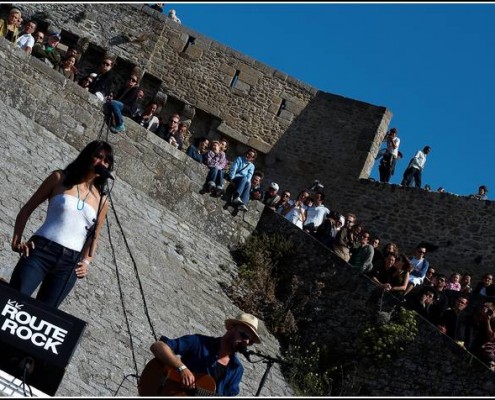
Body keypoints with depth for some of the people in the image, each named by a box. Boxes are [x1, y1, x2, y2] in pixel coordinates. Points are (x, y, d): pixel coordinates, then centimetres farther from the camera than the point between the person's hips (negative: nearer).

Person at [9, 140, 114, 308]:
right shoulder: (60, 178, 6)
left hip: (70, 262, 2)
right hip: (41, 250, -2)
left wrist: (86, 261, 7)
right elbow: (27, 209, 9)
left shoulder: (101, 200, 11)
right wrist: (16, 241, -1)